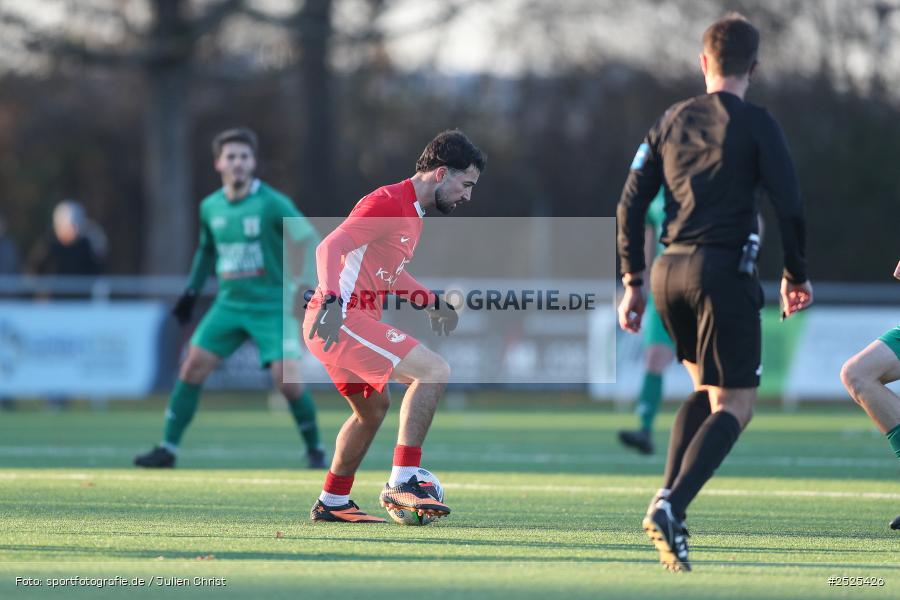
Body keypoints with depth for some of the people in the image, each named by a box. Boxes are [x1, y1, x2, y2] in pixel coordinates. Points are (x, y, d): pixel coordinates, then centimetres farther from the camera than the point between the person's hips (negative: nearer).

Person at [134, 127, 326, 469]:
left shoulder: (272, 204, -12)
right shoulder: (210, 208, 5)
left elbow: (309, 241, -10)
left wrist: (303, 286, -21)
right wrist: (192, 291, 18)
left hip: (272, 304, -5)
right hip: (230, 303, 5)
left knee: (286, 377, -16)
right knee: (194, 365, -5)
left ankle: (315, 450, 5)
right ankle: (167, 449, 4)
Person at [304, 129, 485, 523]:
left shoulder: (413, 214, 18)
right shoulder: (388, 203, -14)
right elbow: (329, 247, -23)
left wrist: (431, 302, 36)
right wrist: (332, 302, -37)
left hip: (347, 322, 11)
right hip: (338, 319, -11)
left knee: (373, 407, 27)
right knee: (434, 371, -19)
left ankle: (332, 502, 39)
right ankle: (401, 483, -22)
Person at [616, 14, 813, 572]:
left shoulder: (671, 121, 12)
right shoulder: (755, 124, -3)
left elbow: (630, 205, 10)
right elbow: (790, 207, -7)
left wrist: (633, 283, 16)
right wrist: (797, 276, 6)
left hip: (669, 272, 6)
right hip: (725, 271, -6)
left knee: (707, 388, 23)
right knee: (734, 405, -3)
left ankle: (668, 495, 6)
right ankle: (673, 506, -23)